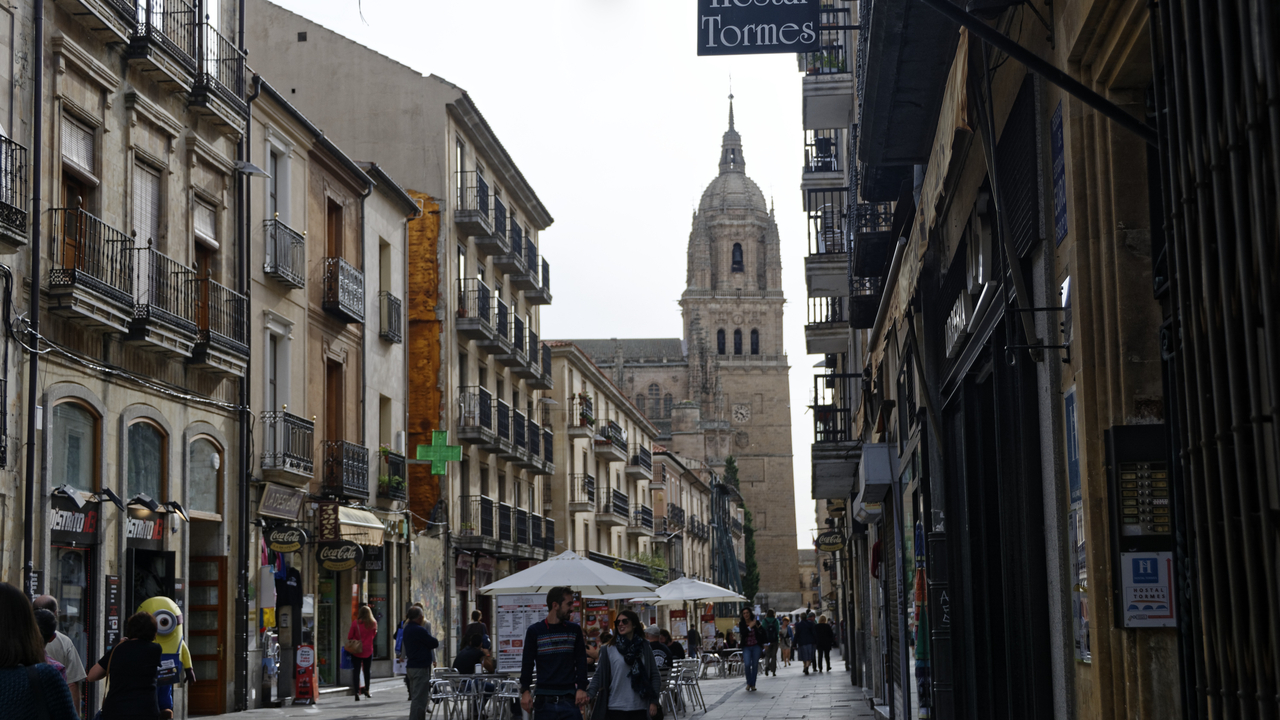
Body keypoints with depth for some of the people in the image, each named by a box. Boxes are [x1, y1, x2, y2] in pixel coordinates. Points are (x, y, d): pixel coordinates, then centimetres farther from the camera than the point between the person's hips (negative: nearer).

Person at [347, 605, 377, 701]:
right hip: (368, 650, 2)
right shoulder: (373, 623, -4)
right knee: (367, 671, 17)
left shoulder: (355, 623, -11)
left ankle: (356, 693, -9)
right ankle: (366, 691, 25)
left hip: (356, 651, -2)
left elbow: (349, 637, -4)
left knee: (356, 672, 0)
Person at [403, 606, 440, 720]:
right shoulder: (419, 630, -18)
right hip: (421, 667, -9)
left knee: (416, 697, 17)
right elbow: (434, 643, -13)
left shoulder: (407, 628, 11)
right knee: (419, 699, -7)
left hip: (411, 667, 9)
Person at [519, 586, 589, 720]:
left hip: (569, 699, 1)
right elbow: (527, 663, 4)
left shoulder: (574, 630, 10)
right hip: (544, 700, -1)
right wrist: (525, 691, -5)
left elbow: (581, 662, 9)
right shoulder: (534, 631, 3)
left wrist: (581, 688, -2)